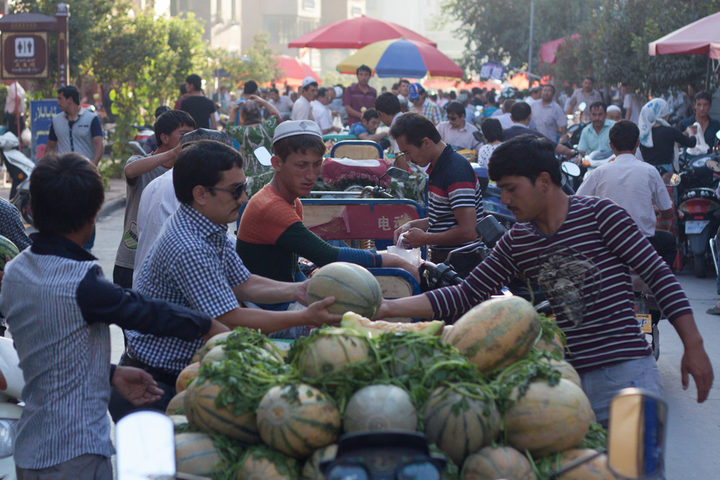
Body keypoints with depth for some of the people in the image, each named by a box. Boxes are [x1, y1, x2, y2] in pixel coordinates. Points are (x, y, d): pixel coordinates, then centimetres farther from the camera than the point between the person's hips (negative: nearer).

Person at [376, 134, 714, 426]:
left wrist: (693, 346, -10)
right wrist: (390, 307, 1)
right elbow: (466, 295, 10)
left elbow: (658, 275, -5)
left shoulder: (598, 214, -6)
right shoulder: (516, 242, 8)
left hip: (625, 373, -4)